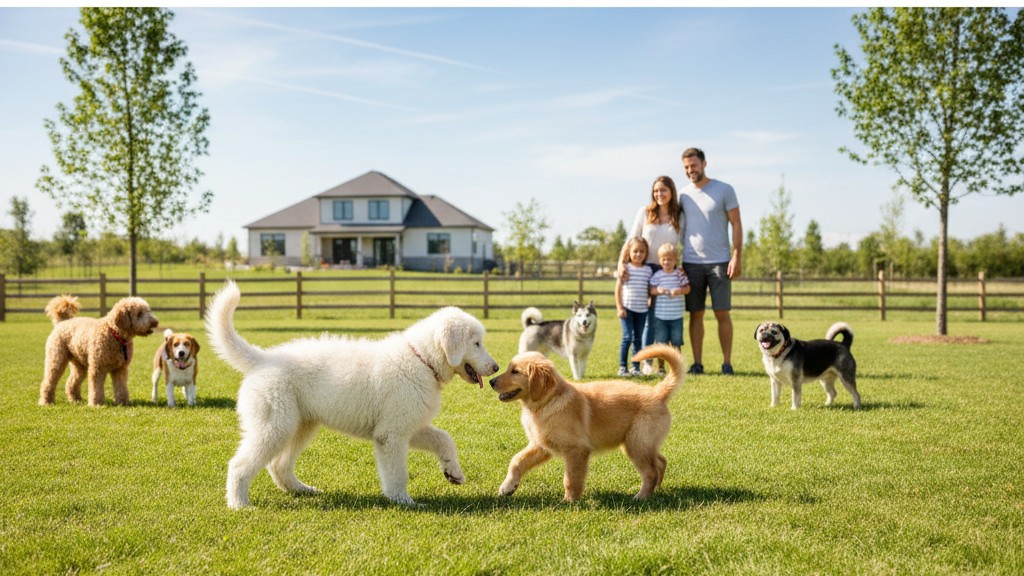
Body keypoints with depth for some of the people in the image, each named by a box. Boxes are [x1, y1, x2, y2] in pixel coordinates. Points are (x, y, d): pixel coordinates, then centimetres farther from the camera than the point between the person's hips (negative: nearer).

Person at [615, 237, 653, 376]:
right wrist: (620, 308, -7)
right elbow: (618, 289, -2)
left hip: (642, 309, 4)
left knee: (638, 339, 7)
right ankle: (622, 367, -4)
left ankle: (636, 367, 12)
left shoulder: (648, 270, 7)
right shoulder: (625, 268, -2)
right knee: (627, 337, -9)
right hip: (627, 308, -3)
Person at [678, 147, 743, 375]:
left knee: (722, 313, -2)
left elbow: (736, 225, 0)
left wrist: (737, 257, -9)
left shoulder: (724, 190, 0)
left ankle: (727, 362, 5)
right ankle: (697, 363, 9)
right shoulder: (682, 194, 9)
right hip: (691, 263, 3)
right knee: (696, 314, 4)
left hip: (719, 262, -3)